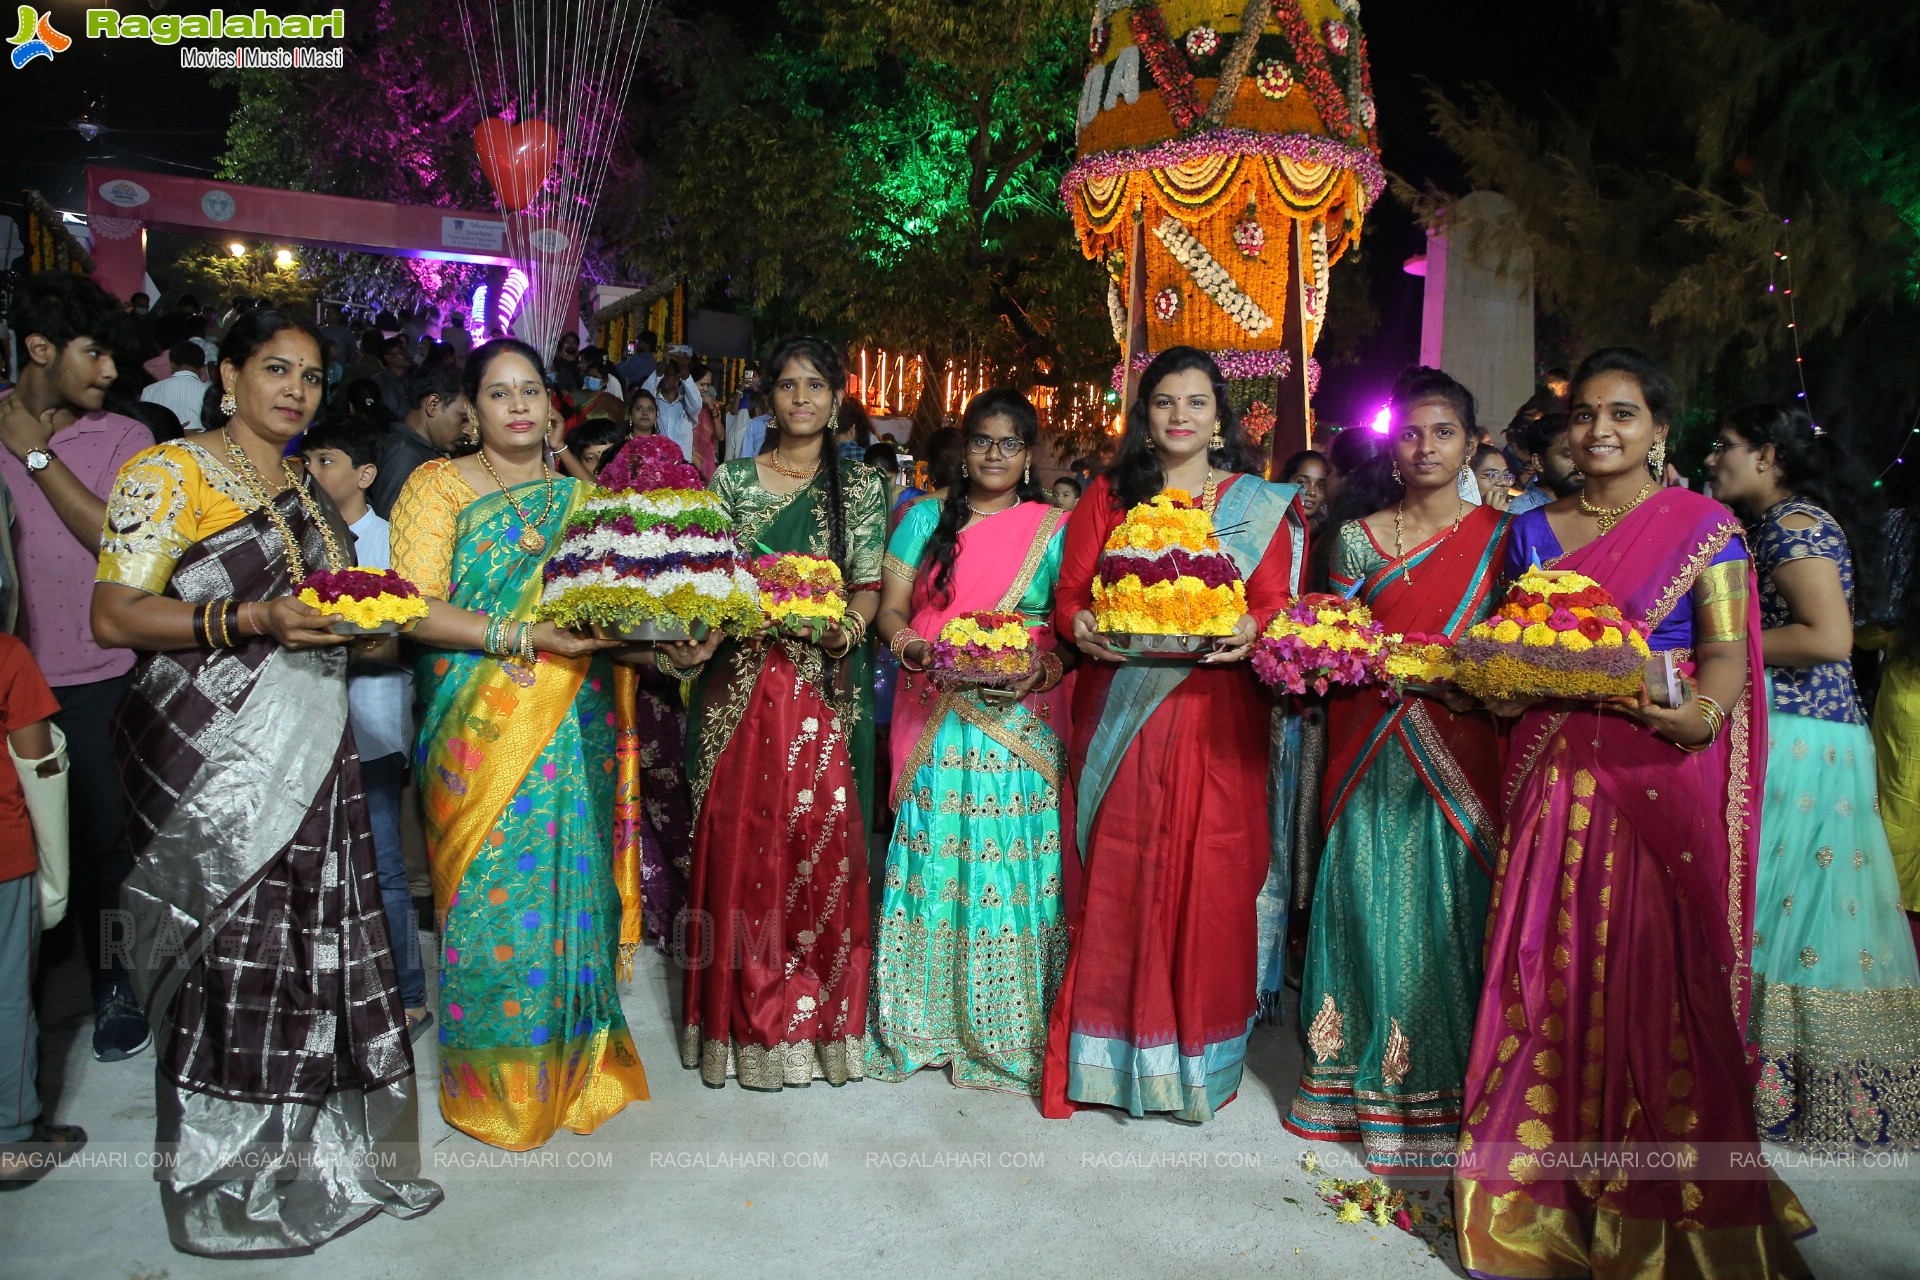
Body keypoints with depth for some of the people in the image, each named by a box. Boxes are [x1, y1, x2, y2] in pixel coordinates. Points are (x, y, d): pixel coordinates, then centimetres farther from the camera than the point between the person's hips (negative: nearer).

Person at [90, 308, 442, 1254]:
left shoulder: (305, 487, 19)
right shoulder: (171, 472, -4)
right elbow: (113, 616, -11)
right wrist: (253, 620, -21)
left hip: (307, 749, 7)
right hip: (212, 757, -6)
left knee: (316, 947, 6)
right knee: (232, 957, -2)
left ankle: (314, 1154, 21)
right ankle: (229, 1184, 15)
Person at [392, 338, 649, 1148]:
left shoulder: (581, 498, 14)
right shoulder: (439, 486, 2)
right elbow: (417, 609, -9)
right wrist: (527, 637, -20)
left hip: (573, 732, 3)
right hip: (480, 737, -3)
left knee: (570, 890, 7)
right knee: (494, 898, 1)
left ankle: (572, 1064, 24)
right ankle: (498, 1080, 20)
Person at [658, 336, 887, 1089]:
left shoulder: (860, 489, 8)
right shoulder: (732, 480, 9)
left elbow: (870, 585, 3)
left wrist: (846, 626, -18)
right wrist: (694, 639, -15)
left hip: (825, 692, 0)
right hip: (738, 688, 1)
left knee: (820, 842, 0)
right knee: (737, 841, 2)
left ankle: (816, 1016, 16)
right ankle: (744, 1018, 18)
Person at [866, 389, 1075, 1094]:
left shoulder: (1055, 529, 8)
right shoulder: (925, 520, 12)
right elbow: (890, 610, 7)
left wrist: (1046, 667, -16)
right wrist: (917, 649, -13)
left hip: (1022, 724, -1)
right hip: (937, 722, 1)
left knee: (1012, 866, -1)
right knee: (932, 859, 1)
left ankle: (1008, 1033, 13)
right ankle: (924, 1021, 16)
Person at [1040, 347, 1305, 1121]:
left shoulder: (1259, 503, 11)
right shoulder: (1108, 496, 12)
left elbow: (1278, 602, 6)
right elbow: (1069, 590, 9)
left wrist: (1250, 631, -15)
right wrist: (1081, 627, -12)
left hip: (1214, 715, 0)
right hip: (1119, 714, 1)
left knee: (1208, 877, 0)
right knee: (1118, 874, 1)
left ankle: (1198, 1052, 17)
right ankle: (1114, 1049, 15)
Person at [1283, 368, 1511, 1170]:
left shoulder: (1499, 534, 5)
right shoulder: (1357, 537, 8)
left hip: (1461, 750, -1)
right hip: (1373, 750, 1)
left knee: (1449, 906, 1)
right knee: (1372, 903, 5)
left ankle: (1442, 1090, 15)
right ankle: (1368, 1075, 20)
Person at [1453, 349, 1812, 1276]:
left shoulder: (1701, 524, 3)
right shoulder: (1534, 530, 13)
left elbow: (1727, 651, -3)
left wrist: (1703, 715, -22)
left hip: (1660, 776, -3)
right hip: (1556, 774, 3)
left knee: (1653, 970, -3)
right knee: (1552, 967, 4)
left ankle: (1657, 1200, 14)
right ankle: (1546, 1186, 19)